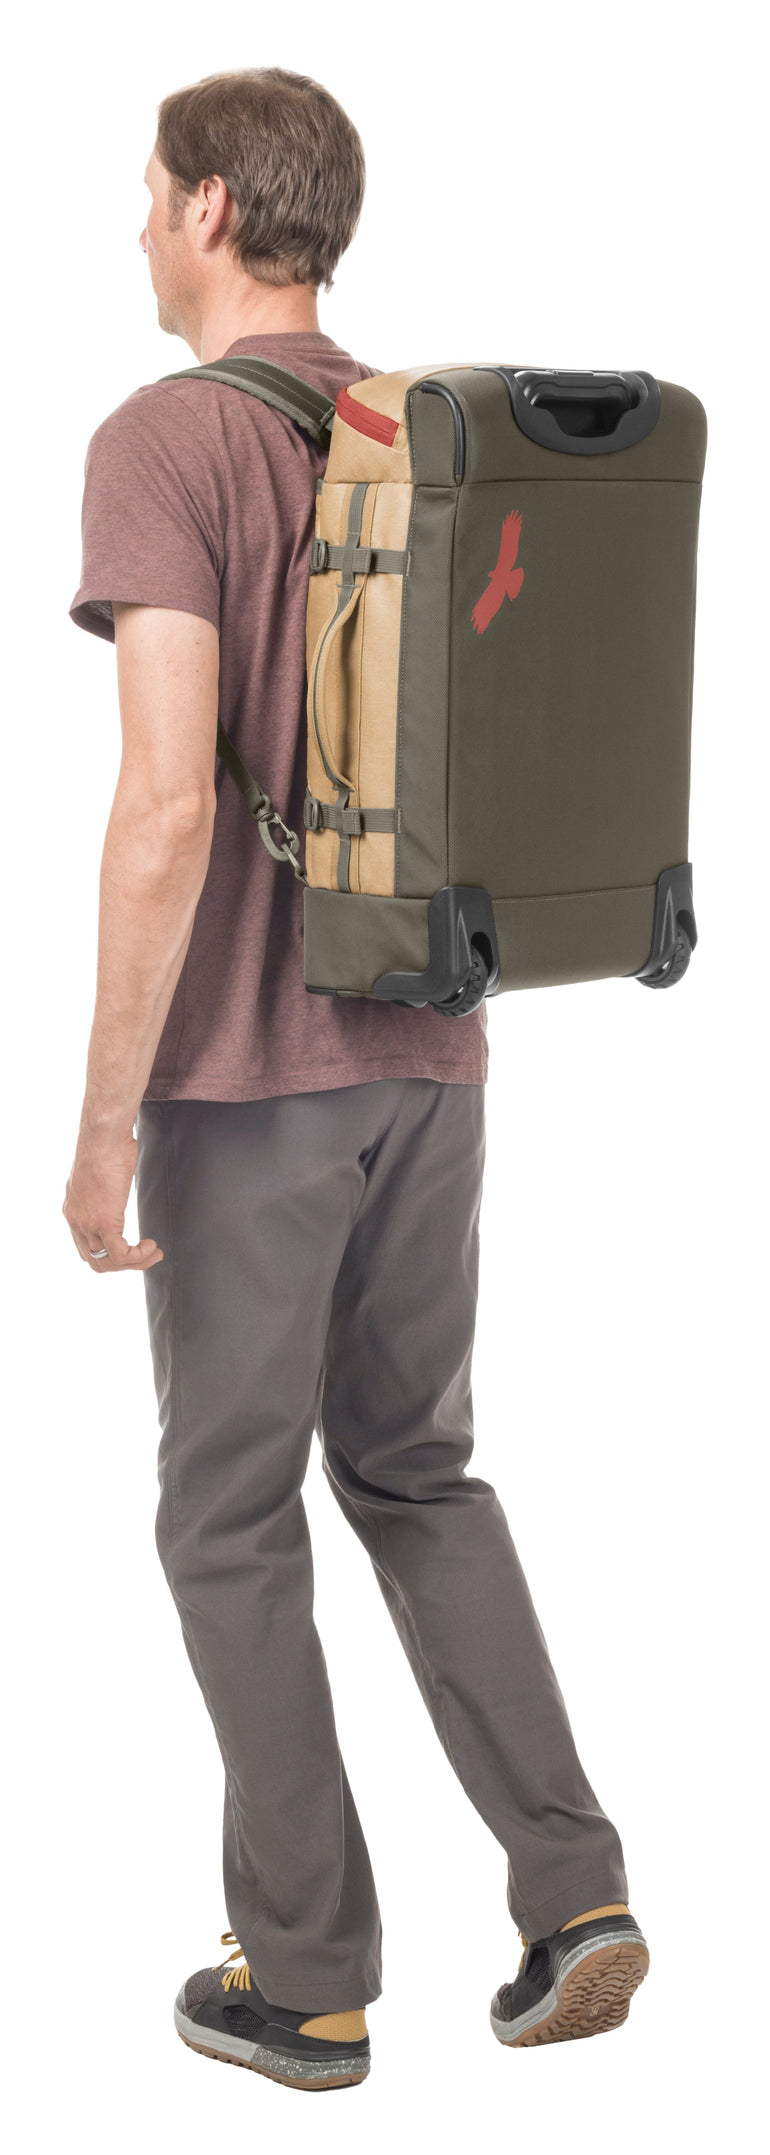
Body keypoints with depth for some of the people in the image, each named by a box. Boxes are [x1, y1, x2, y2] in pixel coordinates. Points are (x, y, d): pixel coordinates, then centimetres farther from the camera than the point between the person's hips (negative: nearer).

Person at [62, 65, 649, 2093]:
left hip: (245, 1078, -7)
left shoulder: (163, 442, -15)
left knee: (232, 1515, 8)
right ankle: (570, 1894, 11)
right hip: (429, 1055, 7)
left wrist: (102, 1123, -16)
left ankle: (306, 1972, 17)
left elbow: (167, 806, -24)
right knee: (416, 1472, 19)